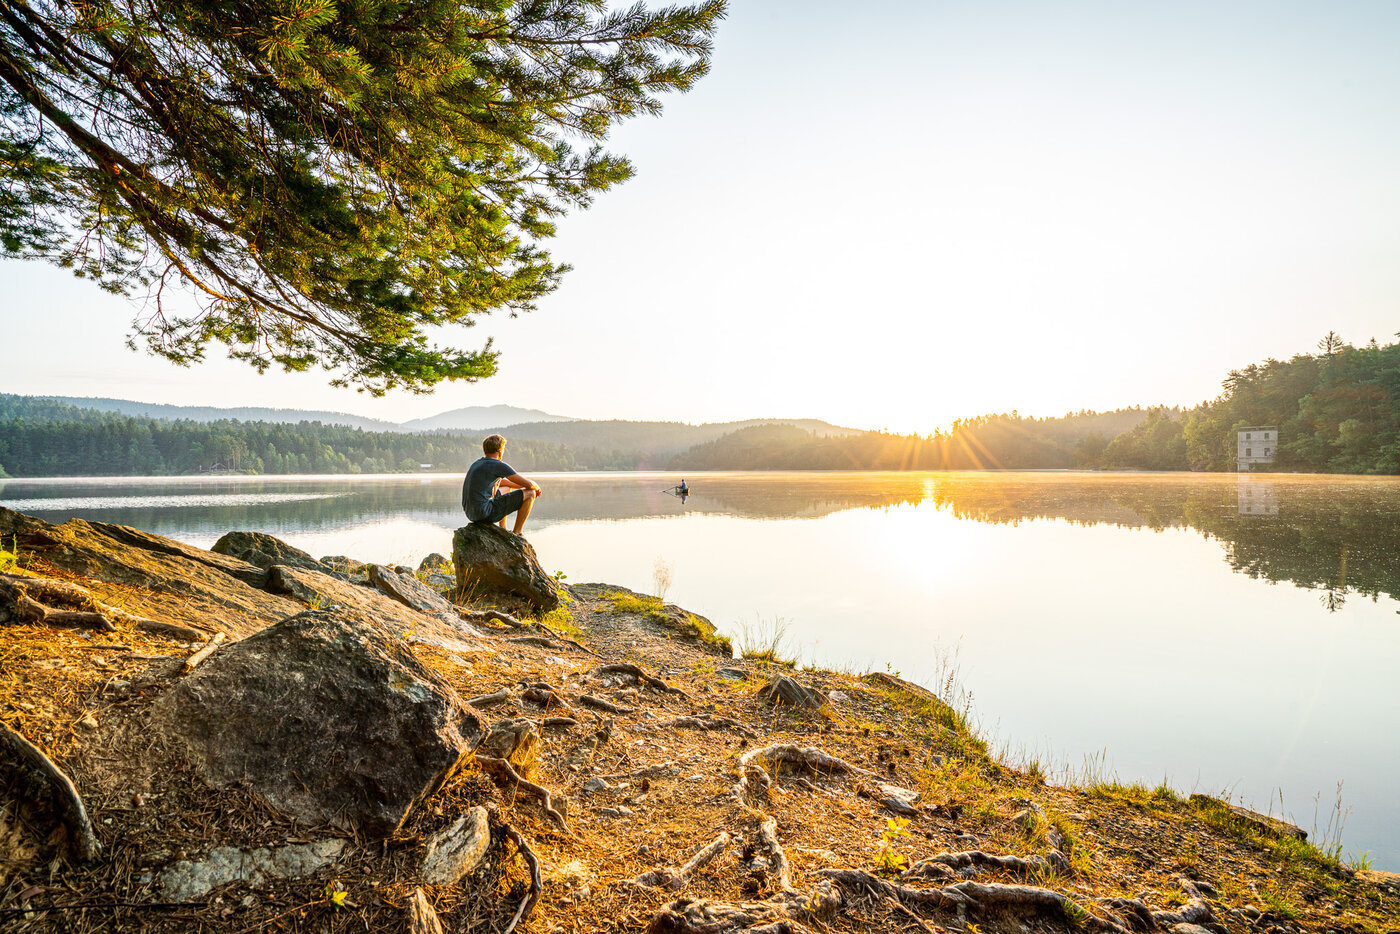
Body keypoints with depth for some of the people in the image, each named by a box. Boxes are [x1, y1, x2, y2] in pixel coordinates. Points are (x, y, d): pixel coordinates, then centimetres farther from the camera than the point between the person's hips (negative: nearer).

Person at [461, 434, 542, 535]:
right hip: (486, 514, -9)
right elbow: (528, 484, -8)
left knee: (507, 489, 34)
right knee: (530, 493, -1)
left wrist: (522, 486, 28)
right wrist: (536, 486, 15)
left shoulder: (478, 463, 16)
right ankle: (516, 534, 7)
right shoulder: (499, 465, -10)